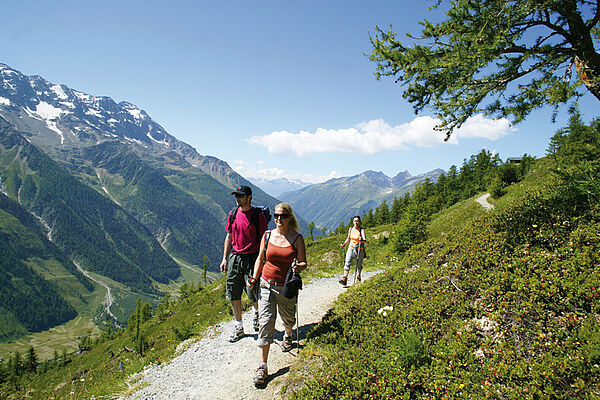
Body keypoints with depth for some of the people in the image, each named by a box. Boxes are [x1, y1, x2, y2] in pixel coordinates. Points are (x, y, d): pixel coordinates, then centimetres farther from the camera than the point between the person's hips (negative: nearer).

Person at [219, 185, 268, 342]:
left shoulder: (258, 215, -8)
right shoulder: (233, 214, 7)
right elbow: (229, 237, 14)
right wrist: (224, 258, 11)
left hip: (252, 257, -5)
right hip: (234, 258, 5)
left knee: (252, 293, -2)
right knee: (233, 293, 7)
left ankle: (257, 311, 34)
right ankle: (239, 327, 22)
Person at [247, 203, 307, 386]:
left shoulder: (297, 238, -6)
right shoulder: (267, 236, 1)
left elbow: (303, 263, -1)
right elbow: (260, 258, 12)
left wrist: (298, 267, -23)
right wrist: (254, 278, 4)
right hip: (267, 284, 1)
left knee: (288, 318, 17)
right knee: (266, 321, -7)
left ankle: (287, 335, 55)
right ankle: (262, 367, -3)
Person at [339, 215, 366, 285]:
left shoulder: (362, 230, -7)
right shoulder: (350, 229, 6)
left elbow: (365, 240, -19)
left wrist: (362, 240, -40)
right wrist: (344, 244, 8)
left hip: (359, 249, -3)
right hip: (351, 248, 3)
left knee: (359, 265, 7)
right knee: (347, 263, -12)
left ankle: (358, 278, 29)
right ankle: (344, 279, -19)